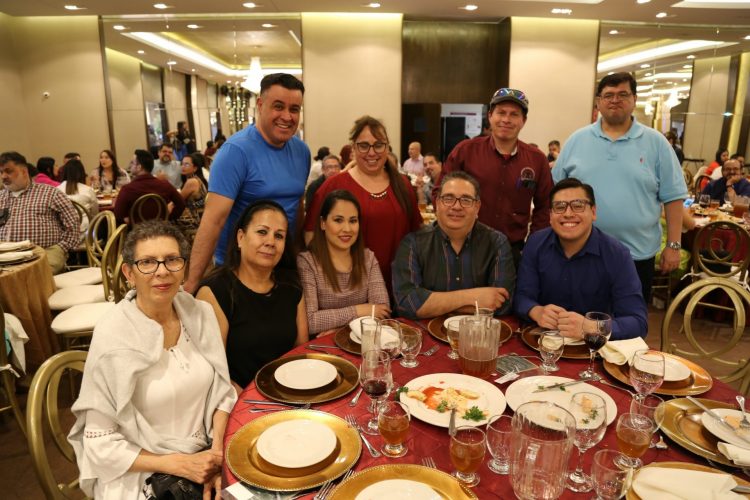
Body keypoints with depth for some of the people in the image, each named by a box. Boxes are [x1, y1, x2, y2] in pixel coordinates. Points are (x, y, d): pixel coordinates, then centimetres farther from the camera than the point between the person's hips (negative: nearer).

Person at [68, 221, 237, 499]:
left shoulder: (201, 313, -4)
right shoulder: (113, 337, -16)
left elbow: (221, 391, 5)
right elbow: (101, 443, -10)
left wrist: (217, 451, -8)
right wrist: (179, 464, -16)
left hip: (204, 455, 4)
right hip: (142, 473, -3)